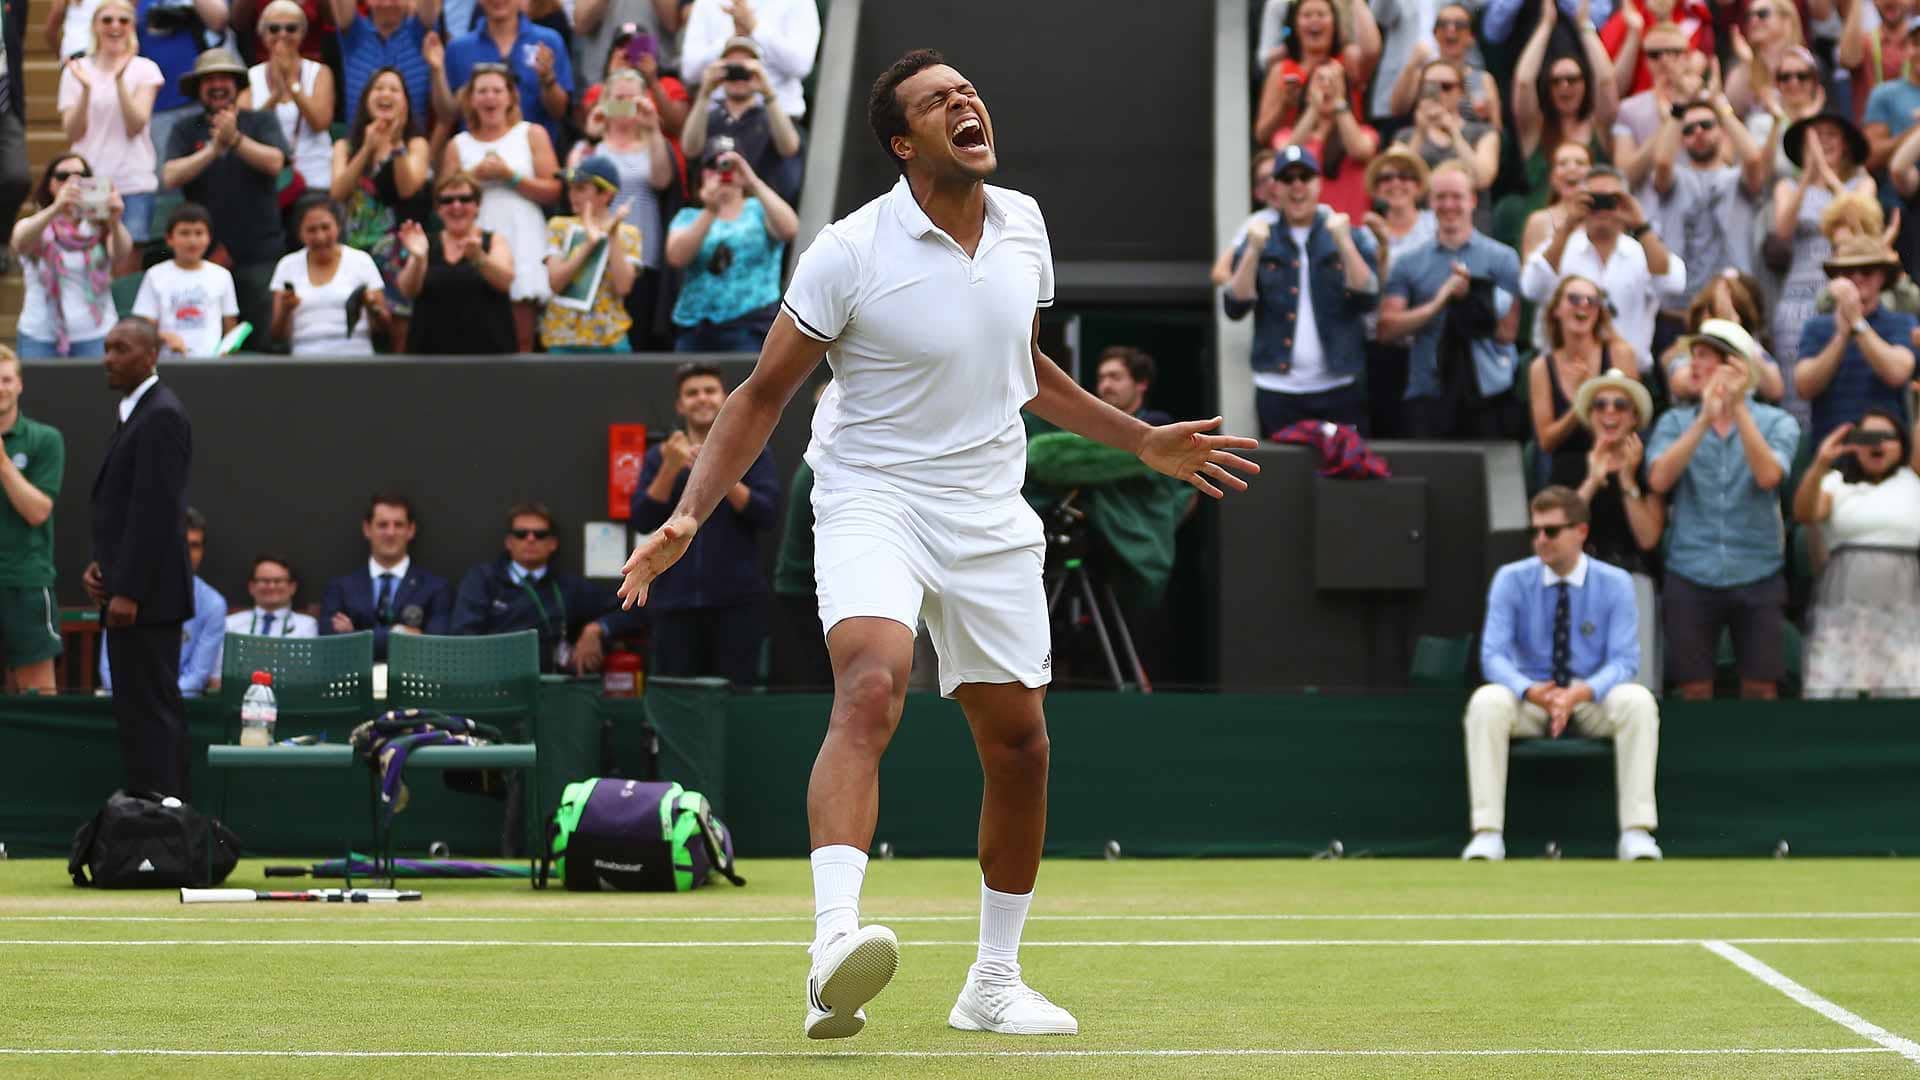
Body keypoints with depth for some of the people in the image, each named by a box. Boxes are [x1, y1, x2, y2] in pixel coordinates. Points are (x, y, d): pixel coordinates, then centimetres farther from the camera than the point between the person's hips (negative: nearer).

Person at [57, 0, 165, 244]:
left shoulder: (144, 69, 4)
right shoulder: (76, 70, 7)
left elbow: (135, 126, -7)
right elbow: (73, 132, 0)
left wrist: (120, 79, -17)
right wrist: (86, 89, -15)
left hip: (134, 182, -1)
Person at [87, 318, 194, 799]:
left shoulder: (161, 417, -14)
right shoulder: (136, 413, 18)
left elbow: (156, 510, -20)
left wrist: (127, 592, -22)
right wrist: (98, 564, 8)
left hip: (145, 597, -10)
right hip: (131, 595, 10)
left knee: (148, 714, -11)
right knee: (152, 710, 11)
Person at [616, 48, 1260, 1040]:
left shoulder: (1022, 225, 5)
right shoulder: (851, 252, -13)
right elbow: (764, 393, -6)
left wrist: (1142, 441, 24)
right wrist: (690, 513, -16)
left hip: (990, 519, 6)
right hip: (872, 503, -6)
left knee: (1019, 747, 7)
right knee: (870, 690, -30)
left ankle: (993, 984, 23)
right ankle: (835, 944, -45)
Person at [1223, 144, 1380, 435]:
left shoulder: (1351, 238, 6)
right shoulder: (1262, 241, 8)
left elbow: (1368, 299, -7)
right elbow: (1235, 307, -2)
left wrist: (1344, 244, -17)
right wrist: (1254, 251, -13)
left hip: (1338, 388, -1)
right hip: (1277, 390, 1)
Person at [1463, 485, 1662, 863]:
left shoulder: (1614, 583, -4)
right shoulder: (1512, 580, -2)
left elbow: (1624, 661, -10)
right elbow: (1493, 655, -9)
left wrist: (1581, 693, -31)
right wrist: (1532, 692, -31)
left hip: (1594, 698, 0)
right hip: (1529, 700, 0)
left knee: (1638, 701, -32)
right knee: (1487, 701, -32)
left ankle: (1636, 833, -32)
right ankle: (1487, 835, -35)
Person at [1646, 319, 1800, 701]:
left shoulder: (1776, 423, 3)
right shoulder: (1676, 422, 7)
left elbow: (1768, 475, -16)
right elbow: (1659, 479, -11)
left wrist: (1738, 408, -19)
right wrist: (1705, 419, -18)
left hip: (1757, 575, -1)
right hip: (1691, 578, 1)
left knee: (1761, 690, 1)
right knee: (1694, 691, 2)